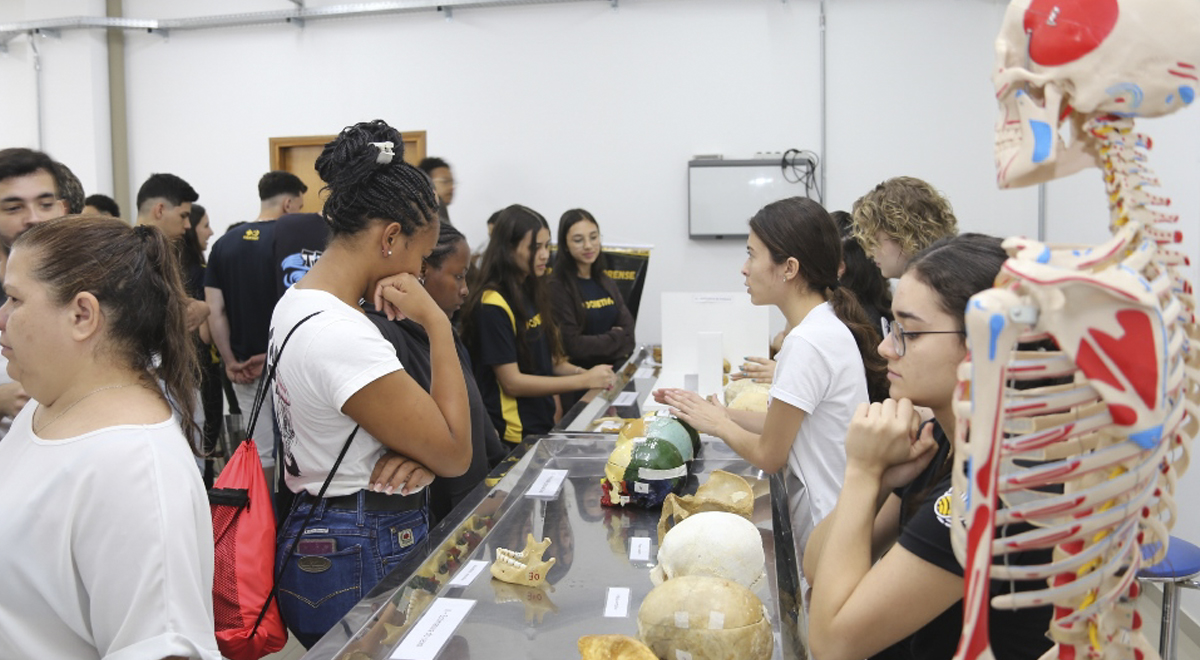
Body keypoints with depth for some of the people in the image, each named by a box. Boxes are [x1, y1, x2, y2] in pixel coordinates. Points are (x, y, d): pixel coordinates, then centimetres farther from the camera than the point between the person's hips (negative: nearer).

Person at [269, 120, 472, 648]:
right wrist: (437, 322, -21)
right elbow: (455, 454, -21)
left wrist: (414, 450, -11)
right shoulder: (343, 337, -28)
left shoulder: (295, 303, 4)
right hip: (364, 566, -10)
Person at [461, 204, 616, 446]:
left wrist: (581, 372, -3)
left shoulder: (530, 293, 11)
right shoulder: (492, 306, -16)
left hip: (544, 425, 8)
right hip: (517, 438, -8)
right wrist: (584, 380, -17)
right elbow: (512, 382, -18)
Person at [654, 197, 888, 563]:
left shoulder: (808, 342, -25)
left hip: (825, 529, -9)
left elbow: (769, 455, -16)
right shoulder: (828, 325, 5)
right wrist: (722, 412, 4)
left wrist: (718, 424, 0)